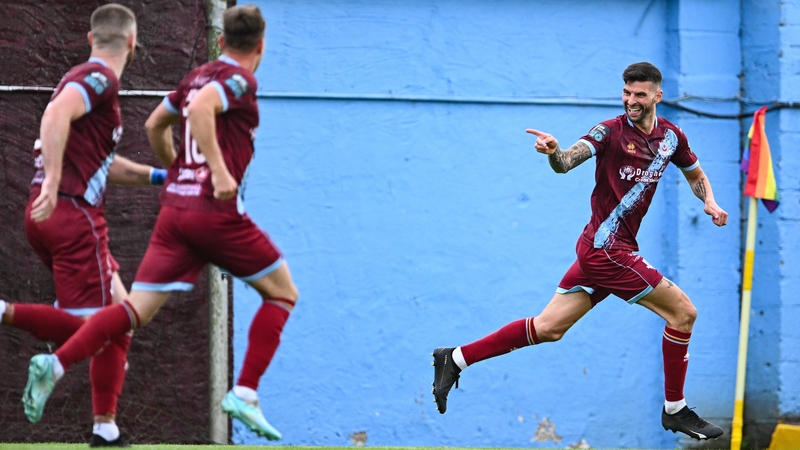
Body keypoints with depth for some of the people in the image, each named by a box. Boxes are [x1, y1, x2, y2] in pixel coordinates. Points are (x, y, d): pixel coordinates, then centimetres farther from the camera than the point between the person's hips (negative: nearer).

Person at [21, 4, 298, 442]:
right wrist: (219, 172, -28)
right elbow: (200, 107, -25)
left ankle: (56, 364, -19)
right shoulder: (239, 80, -5)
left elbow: (155, 124, 30)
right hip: (218, 211, -7)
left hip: (175, 206, 7)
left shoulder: (197, 76, 18)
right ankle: (244, 394, 1)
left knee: (137, 309, 1)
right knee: (282, 292, 11)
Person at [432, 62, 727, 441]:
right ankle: (675, 410, 8)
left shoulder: (671, 136, 9)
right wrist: (554, 152, -50)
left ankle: (455, 359, 12)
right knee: (683, 312, -5)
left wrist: (709, 202, 7)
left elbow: (695, 174, 27)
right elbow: (567, 161, -26)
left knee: (548, 328, 7)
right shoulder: (611, 131, -12)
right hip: (607, 248, -7)